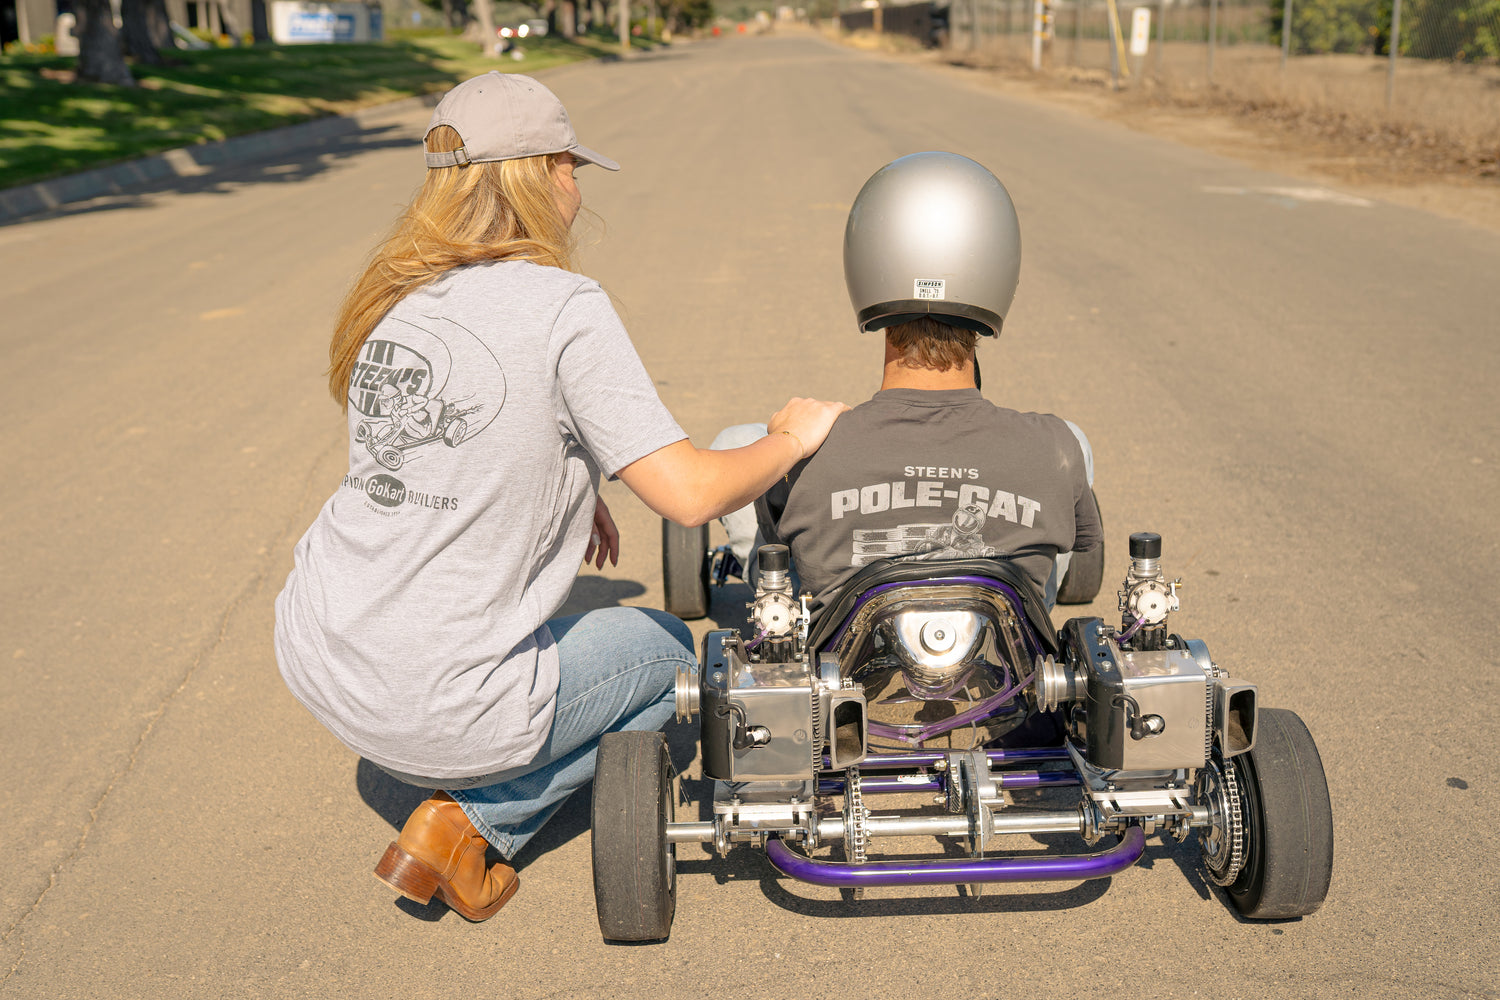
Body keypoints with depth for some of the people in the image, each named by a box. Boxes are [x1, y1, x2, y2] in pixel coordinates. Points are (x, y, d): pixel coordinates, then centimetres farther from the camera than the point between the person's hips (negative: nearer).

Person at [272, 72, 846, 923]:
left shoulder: (393, 298, 5)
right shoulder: (563, 307, -16)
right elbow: (689, 494, -19)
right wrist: (793, 439, -2)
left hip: (317, 654, 7)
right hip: (433, 706, -7)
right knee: (669, 649, 19)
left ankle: (463, 802, 20)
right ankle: (476, 822, 7)